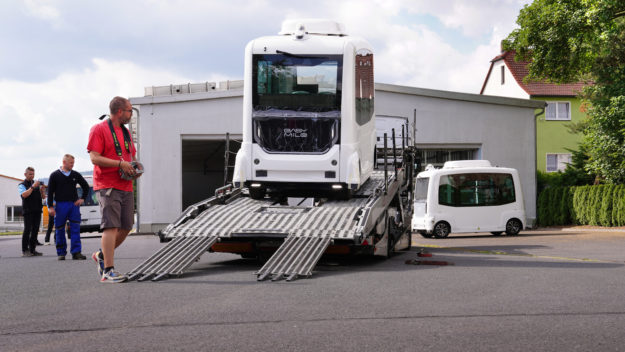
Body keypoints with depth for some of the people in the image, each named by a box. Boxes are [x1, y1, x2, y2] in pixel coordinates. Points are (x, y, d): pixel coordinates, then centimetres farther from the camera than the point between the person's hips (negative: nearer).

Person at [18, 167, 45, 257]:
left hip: (37, 210, 5)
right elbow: (24, 195, -17)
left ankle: (32, 250, 7)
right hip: (28, 211, -5)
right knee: (27, 230, -10)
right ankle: (25, 250, -9)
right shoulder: (22, 185, 2)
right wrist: (33, 187, -20)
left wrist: (41, 190, -5)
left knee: (35, 230, 3)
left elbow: (43, 197, 15)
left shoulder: (36, 184, 18)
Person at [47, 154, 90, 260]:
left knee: (75, 228, -6)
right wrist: (50, 207, -5)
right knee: (60, 230, 3)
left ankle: (76, 252, -8)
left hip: (74, 204, 2)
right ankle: (61, 253, 13)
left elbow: (86, 186, 21)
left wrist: (82, 199, 9)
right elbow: (50, 192, 1)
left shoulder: (75, 175, 9)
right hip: (60, 205, -2)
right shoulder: (55, 175, 2)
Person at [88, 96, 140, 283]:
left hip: (126, 187, 8)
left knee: (126, 227, 5)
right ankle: (108, 271, -13)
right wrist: (120, 164, -21)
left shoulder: (125, 132, 20)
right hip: (107, 186, -8)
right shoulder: (99, 130, -4)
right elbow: (94, 158, -13)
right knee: (111, 226, -13)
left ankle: (102, 255, 26)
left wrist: (135, 169, 6)